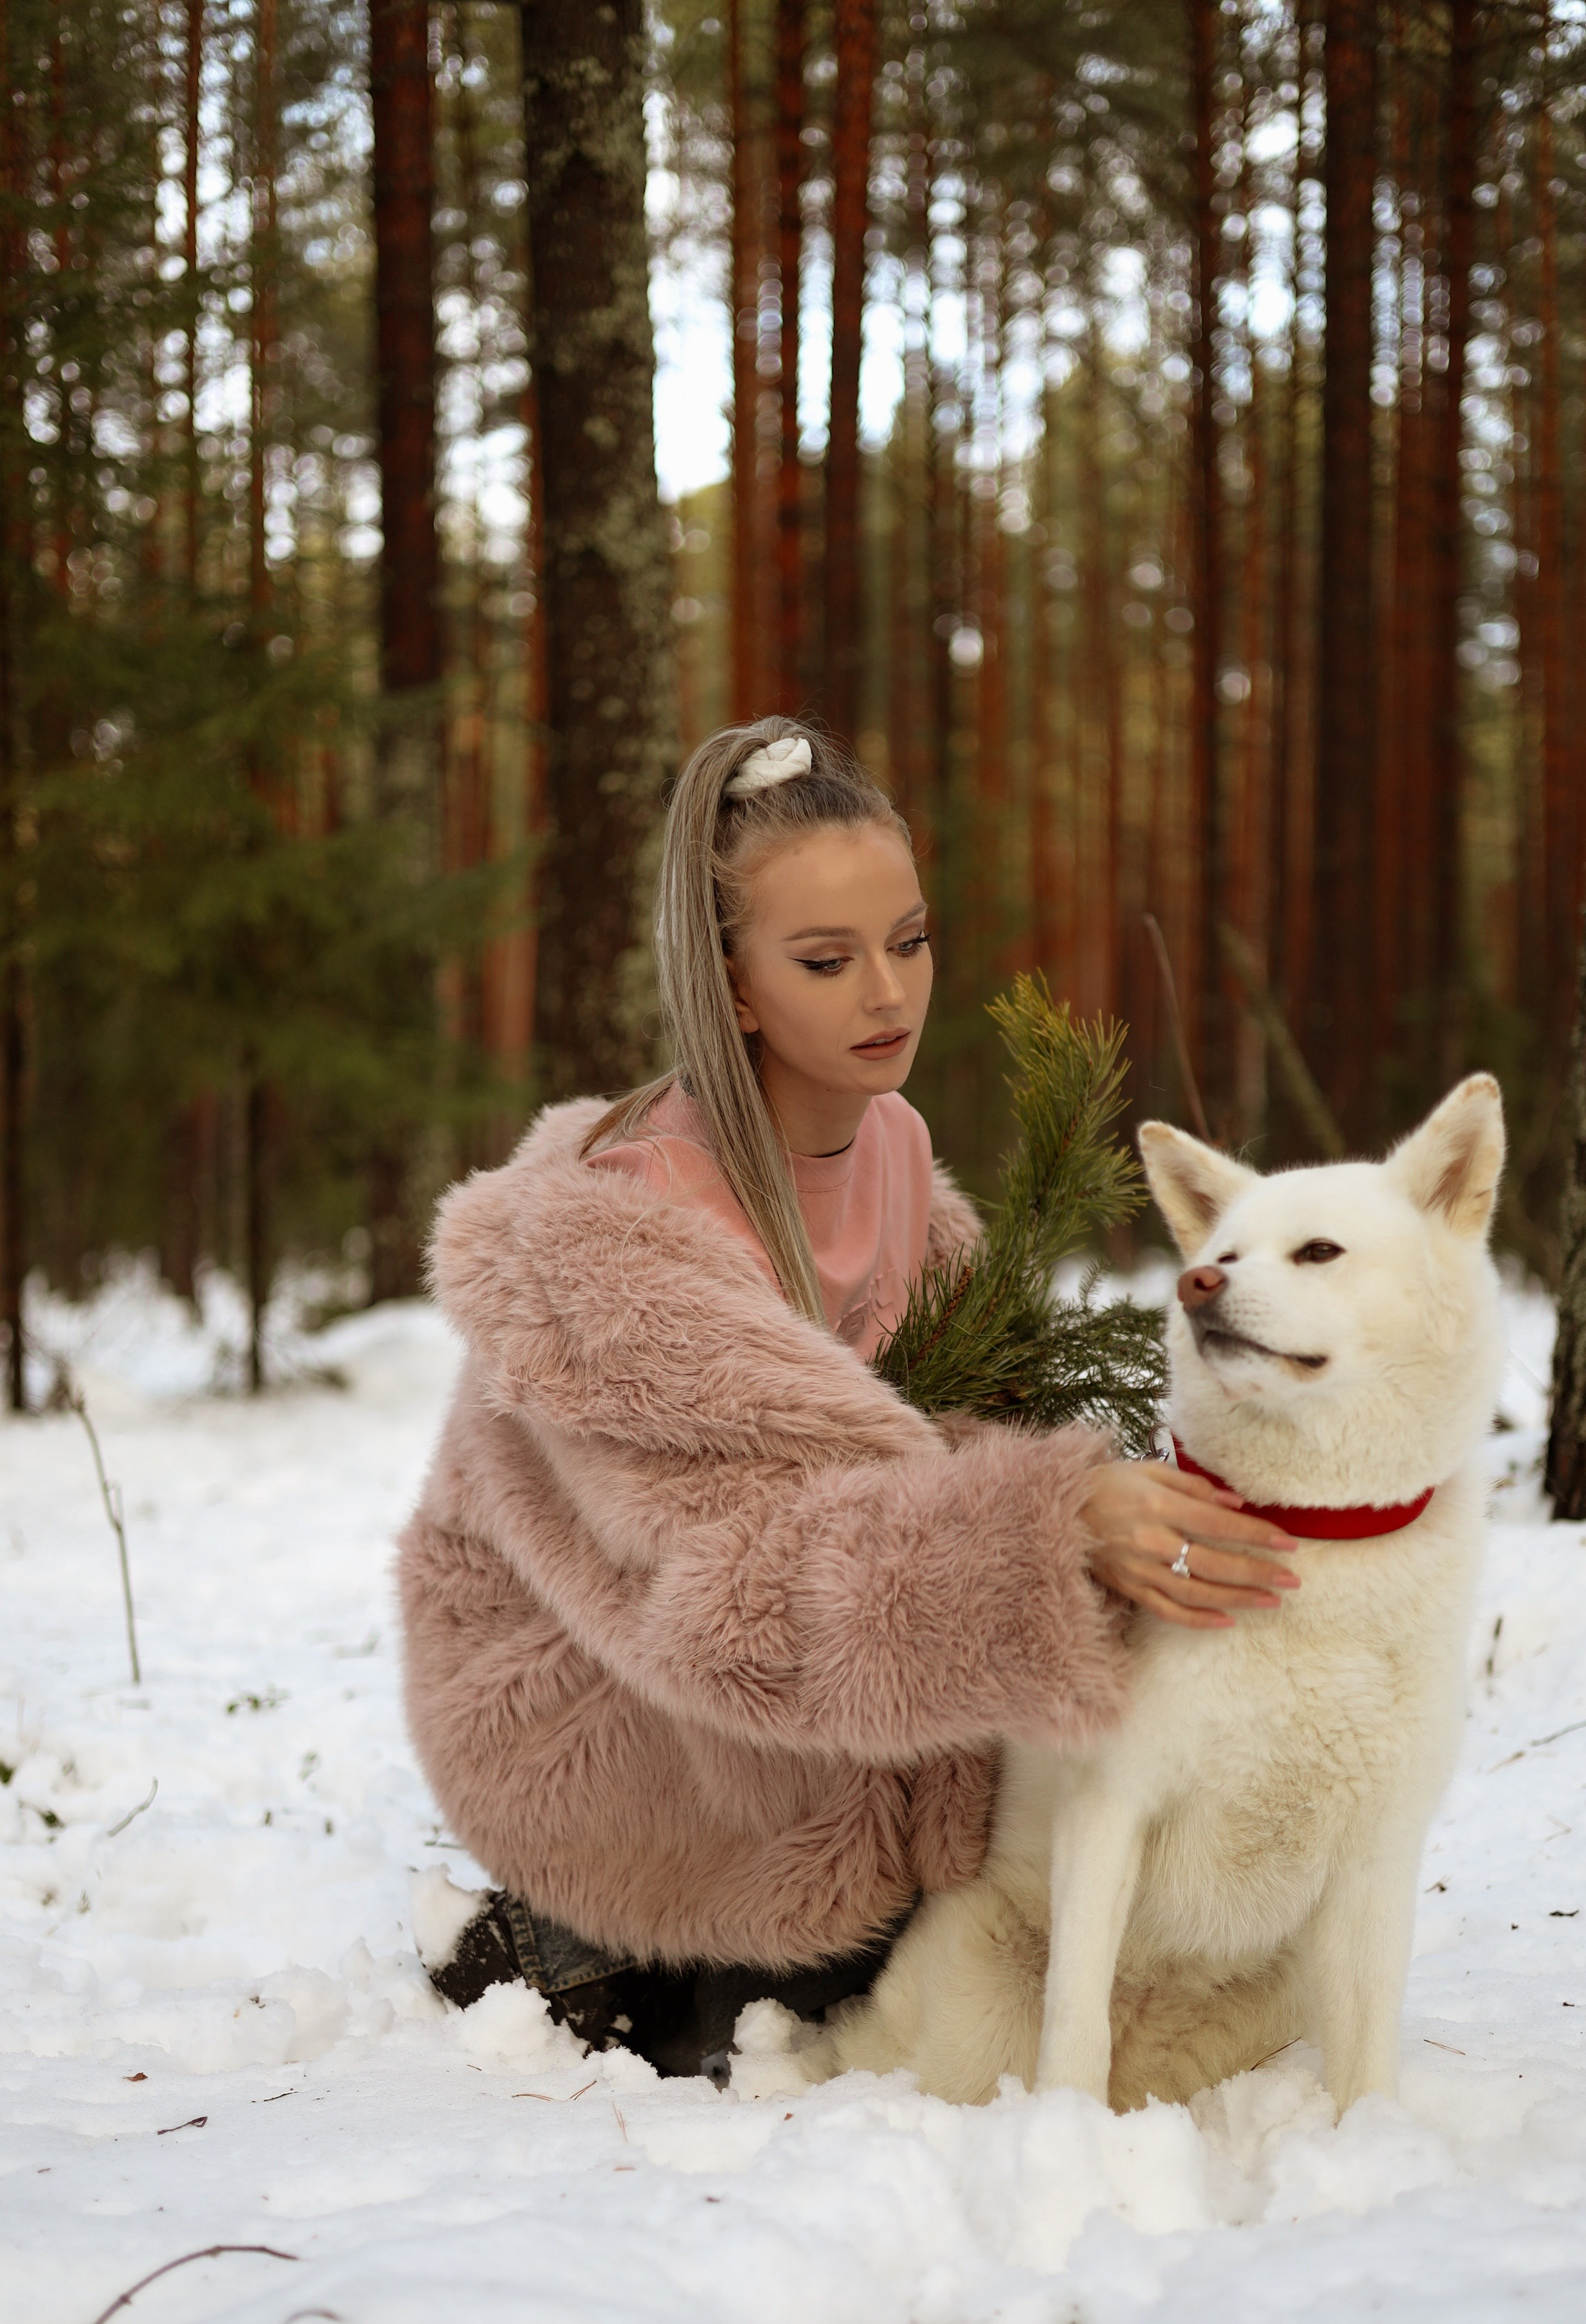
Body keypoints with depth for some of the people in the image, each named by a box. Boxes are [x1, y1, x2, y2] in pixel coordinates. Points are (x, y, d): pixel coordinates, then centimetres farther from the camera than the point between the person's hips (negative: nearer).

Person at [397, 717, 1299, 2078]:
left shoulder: (892, 1147, -2)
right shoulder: (613, 1232, -28)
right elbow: (745, 1576, -41)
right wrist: (1052, 1533, -54)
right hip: (568, 1715, -8)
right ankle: (569, 1951, -6)